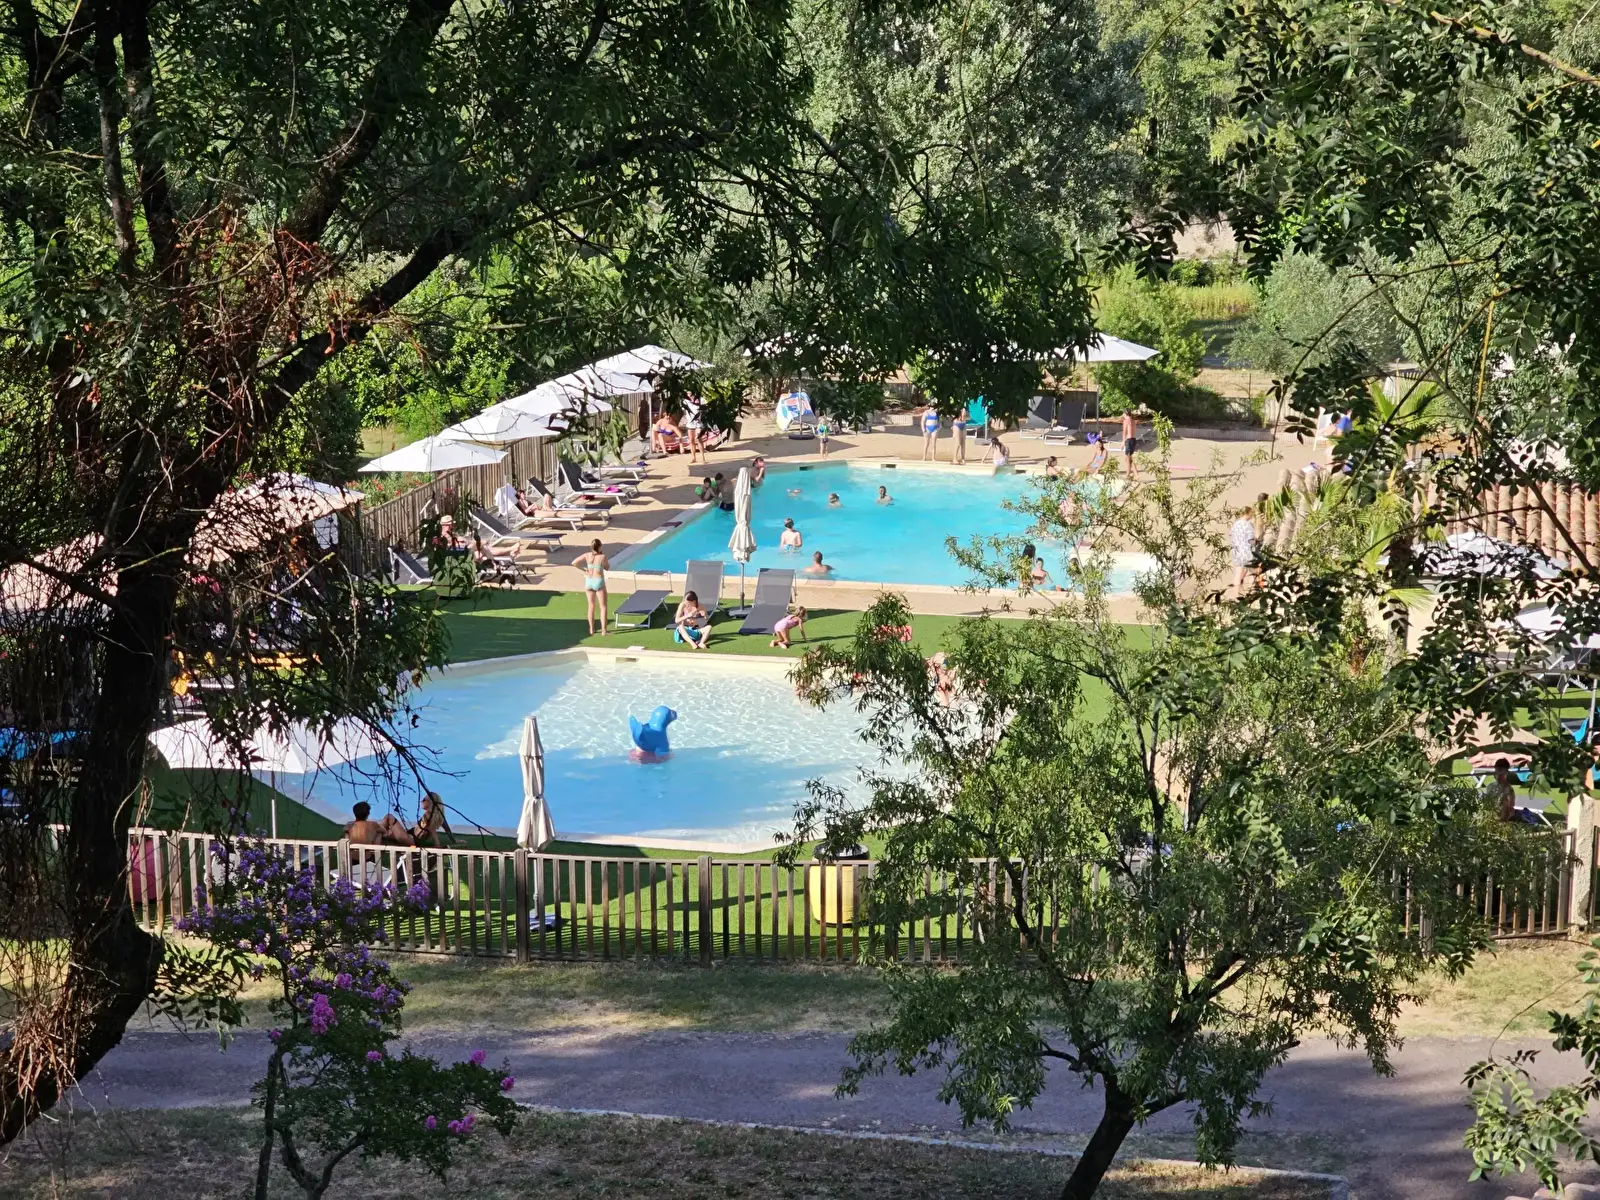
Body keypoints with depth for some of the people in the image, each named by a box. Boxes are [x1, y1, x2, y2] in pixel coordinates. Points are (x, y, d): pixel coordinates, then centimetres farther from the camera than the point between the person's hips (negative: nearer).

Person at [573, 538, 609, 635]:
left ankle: (591, 629, 20)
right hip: (599, 582, -3)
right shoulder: (602, 557, -14)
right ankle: (603, 630, 3)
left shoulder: (587, 555, -6)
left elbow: (574, 563, -9)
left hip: (589, 581, 3)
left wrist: (583, 569, 2)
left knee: (591, 606, 16)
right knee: (603, 607, 7)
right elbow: (607, 568, 3)